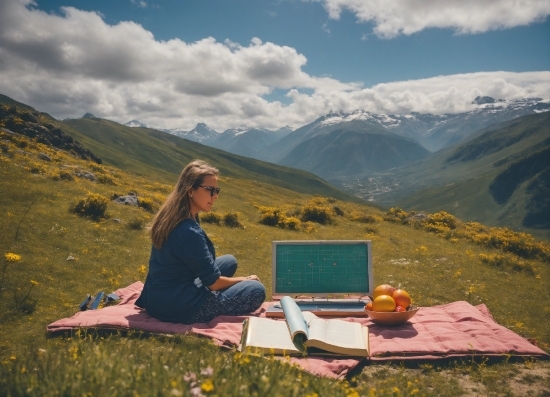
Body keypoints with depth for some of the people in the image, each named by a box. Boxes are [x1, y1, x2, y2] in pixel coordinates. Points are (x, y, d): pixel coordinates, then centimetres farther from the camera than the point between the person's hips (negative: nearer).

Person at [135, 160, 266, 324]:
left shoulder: (169, 216, 1)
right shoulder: (189, 231, -27)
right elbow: (213, 282, -15)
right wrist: (246, 279, -1)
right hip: (176, 307, -9)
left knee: (229, 261, 17)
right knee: (257, 290, -8)